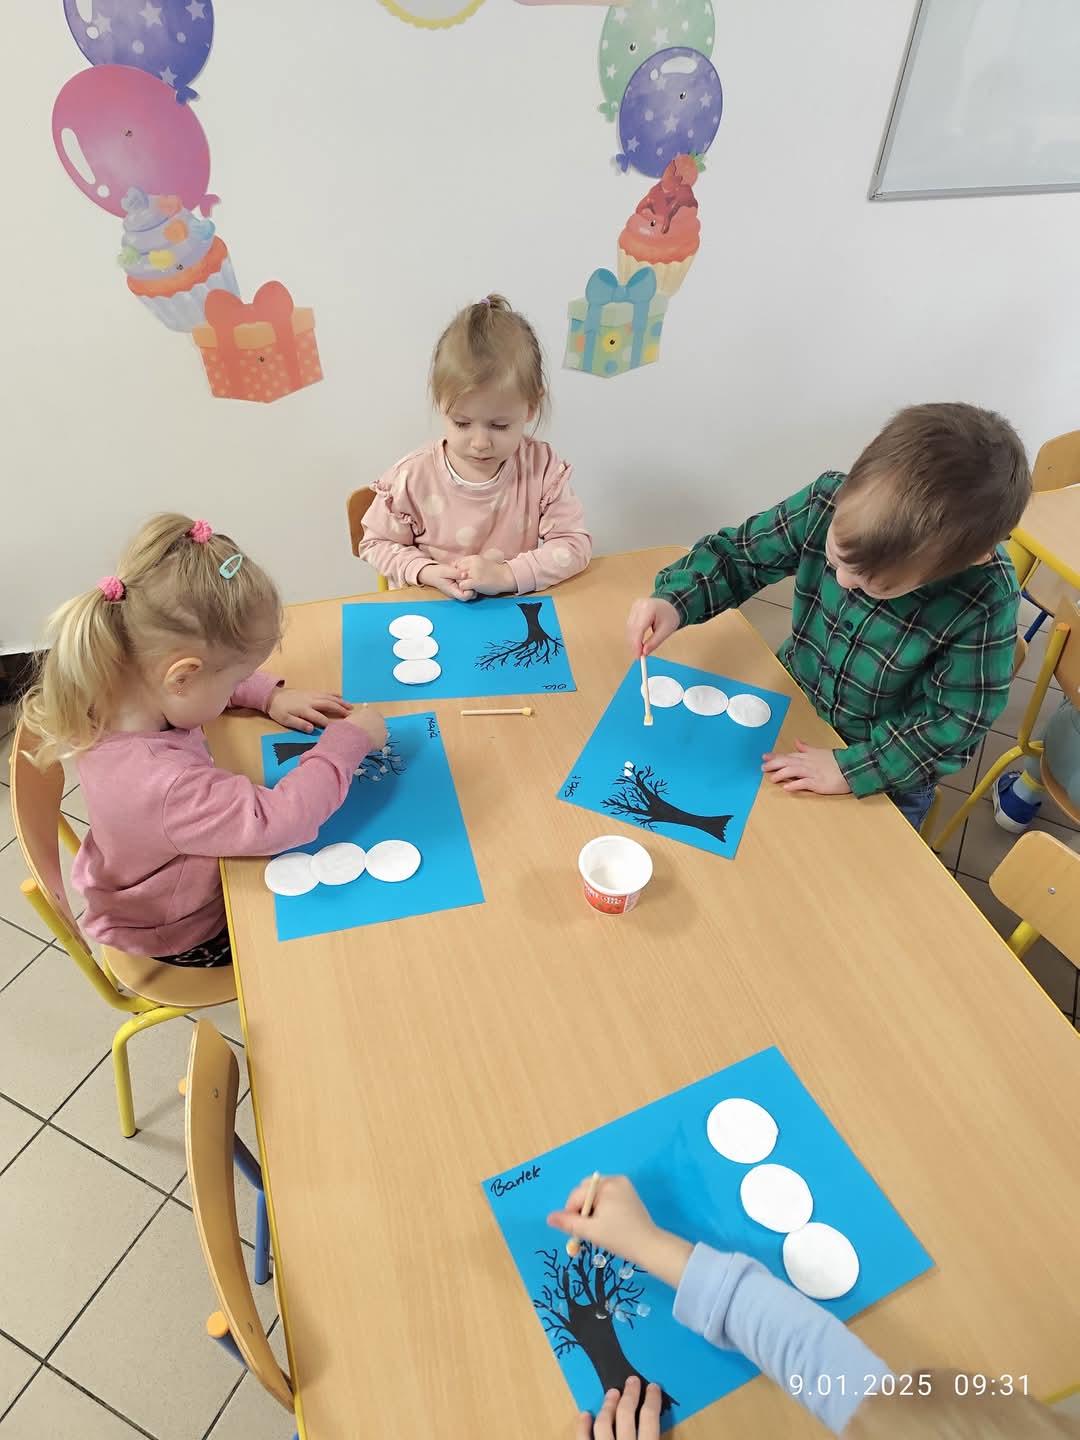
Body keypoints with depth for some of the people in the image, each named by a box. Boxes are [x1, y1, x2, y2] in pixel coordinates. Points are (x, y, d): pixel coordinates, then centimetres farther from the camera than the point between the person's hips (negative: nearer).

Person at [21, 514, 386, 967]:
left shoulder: (121, 688, -20)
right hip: (186, 937, -7)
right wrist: (349, 741, -33)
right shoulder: (159, 784, -47)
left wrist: (271, 697, -11)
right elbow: (276, 819, -45)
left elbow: (211, 677, 1)